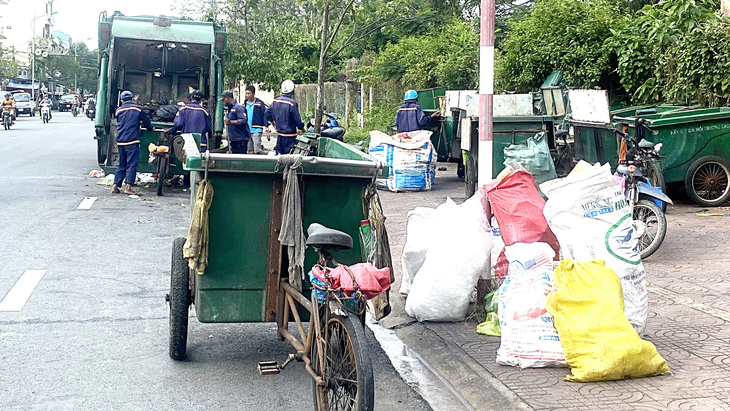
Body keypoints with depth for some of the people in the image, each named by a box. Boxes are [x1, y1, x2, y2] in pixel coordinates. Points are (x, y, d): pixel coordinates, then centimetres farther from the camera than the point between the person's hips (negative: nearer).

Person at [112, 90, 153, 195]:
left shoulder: (118, 110, 11)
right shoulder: (138, 109, 1)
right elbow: (147, 122, 8)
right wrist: (150, 128, 30)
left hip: (120, 141, 5)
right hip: (132, 141, -5)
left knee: (121, 164, 13)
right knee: (131, 164, -4)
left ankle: (115, 186, 10)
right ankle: (128, 187, -10)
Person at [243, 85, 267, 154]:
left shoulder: (259, 103, -7)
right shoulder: (246, 103, 11)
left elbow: (265, 114, -8)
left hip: (256, 130, -7)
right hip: (247, 130, 7)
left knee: (257, 150, -10)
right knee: (250, 150, 11)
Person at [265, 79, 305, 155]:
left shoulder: (275, 101, 3)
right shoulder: (292, 103, -17)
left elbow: (267, 114, 11)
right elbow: (297, 119, -13)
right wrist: (302, 127, 4)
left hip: (279, 134, 7)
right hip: (289, 135, -7)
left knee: (279, 154, 12)